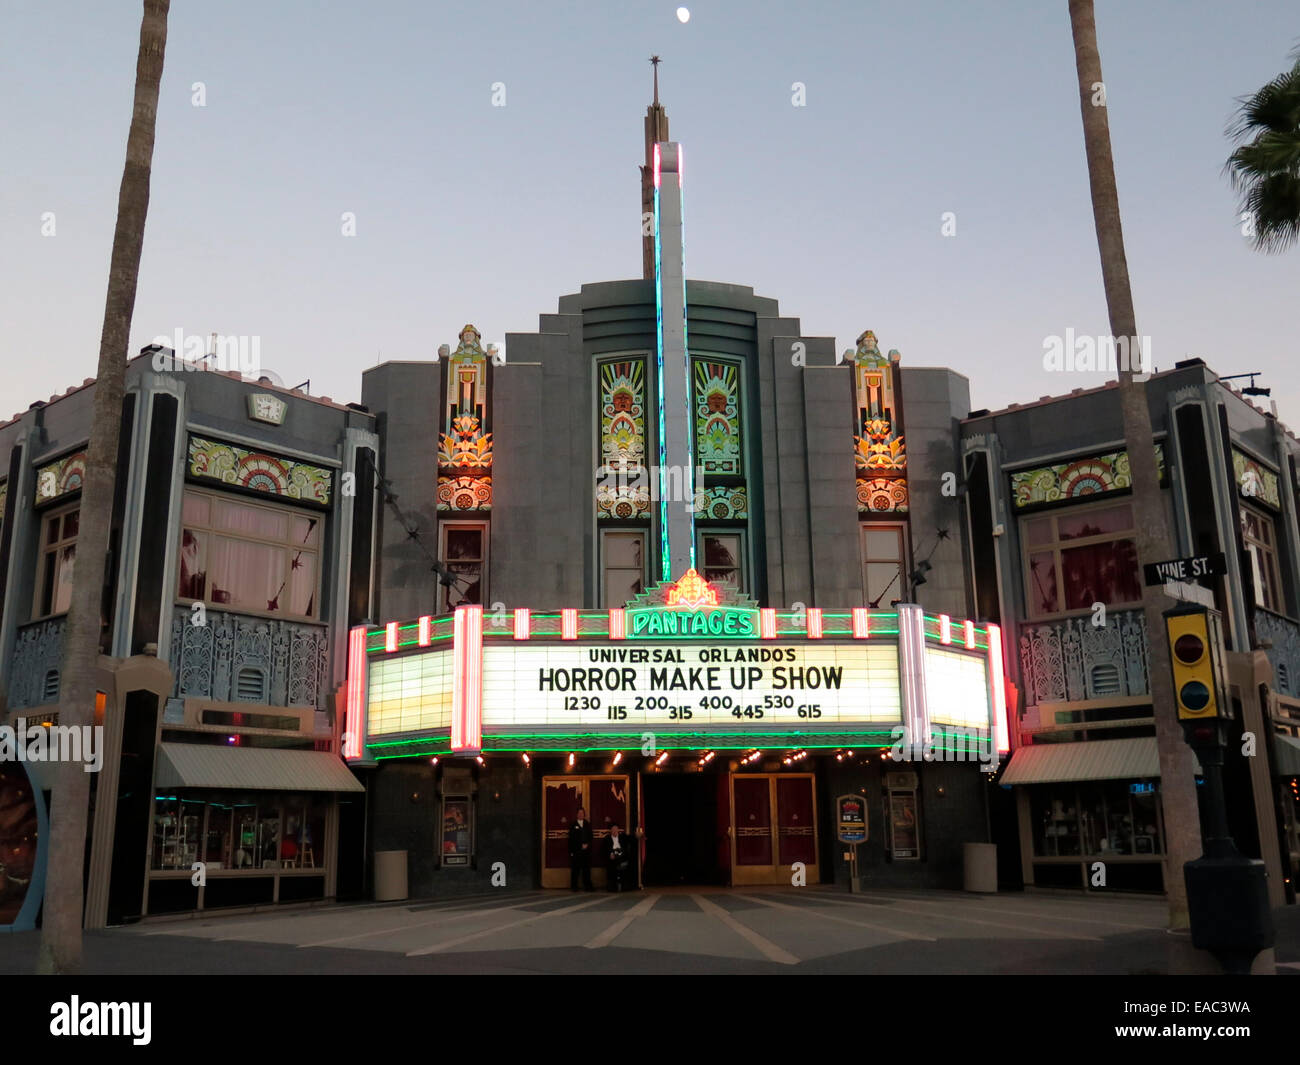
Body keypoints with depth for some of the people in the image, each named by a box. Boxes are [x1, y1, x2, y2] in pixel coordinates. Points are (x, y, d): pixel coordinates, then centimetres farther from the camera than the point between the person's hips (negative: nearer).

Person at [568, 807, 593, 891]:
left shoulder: (587, 824, 16)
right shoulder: (573, 825, 5)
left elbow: (590, 837, 12)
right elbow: (571, 839, 0)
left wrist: (587, 844, -6)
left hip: (586, 851, 3)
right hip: (576, 851, -3)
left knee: (586, 869, 0)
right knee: (575, 869, -4)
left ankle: (587, 886, 2)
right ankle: (574, 887, 1)